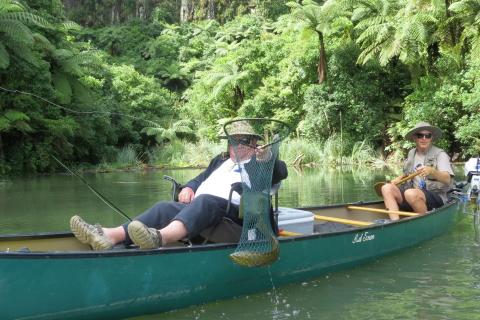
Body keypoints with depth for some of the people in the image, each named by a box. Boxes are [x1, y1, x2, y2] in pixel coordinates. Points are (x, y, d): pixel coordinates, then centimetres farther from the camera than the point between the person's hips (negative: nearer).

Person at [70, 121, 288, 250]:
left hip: (231, 213, -5)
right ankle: (110, 236, -47)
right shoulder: (220, 161, 36)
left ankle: (161, 237, -67)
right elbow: (201, 178, 34)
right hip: (196, 209, 6)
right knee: (164, 208, -23)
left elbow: (282, 172, 2)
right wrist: (189, 187, 10)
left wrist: (267, 159, -19)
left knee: (205, 201, -38)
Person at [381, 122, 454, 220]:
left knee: (411, 193, -35)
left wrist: (432, 171, -38)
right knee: (387, 188, -14)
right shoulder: (411, 153, 13)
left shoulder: (440, 154, -6)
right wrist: (399, 178, 12)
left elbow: (448, 180, -20)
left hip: (435, 198, -6)